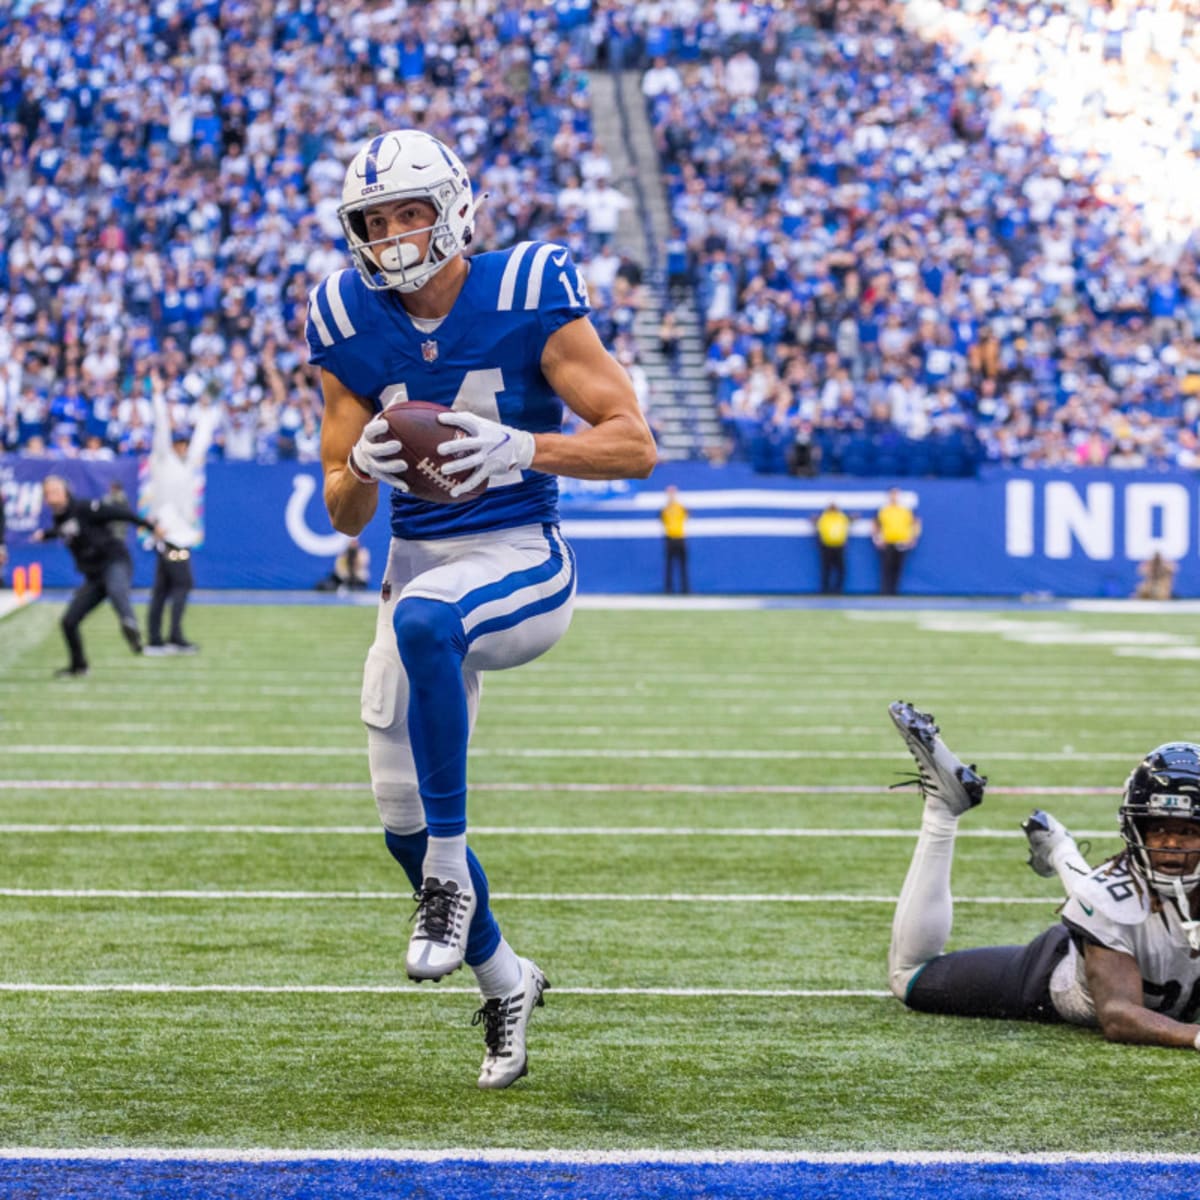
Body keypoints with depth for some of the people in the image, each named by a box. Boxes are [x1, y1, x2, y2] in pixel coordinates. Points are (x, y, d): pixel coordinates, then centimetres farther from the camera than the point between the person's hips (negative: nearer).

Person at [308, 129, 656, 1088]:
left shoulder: (528, 300, -9)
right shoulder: (352, 330, 2)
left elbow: (635, 444, -11)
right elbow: (342, 515, 7)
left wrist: (519, 447, -27)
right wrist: (362, 470, -17)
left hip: (519, 566, -5)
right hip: (418, 566, 5)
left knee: (424, 619, -40)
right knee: (403, 815, 3)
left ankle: (449, 869, -28)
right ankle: (503, 977, 29)